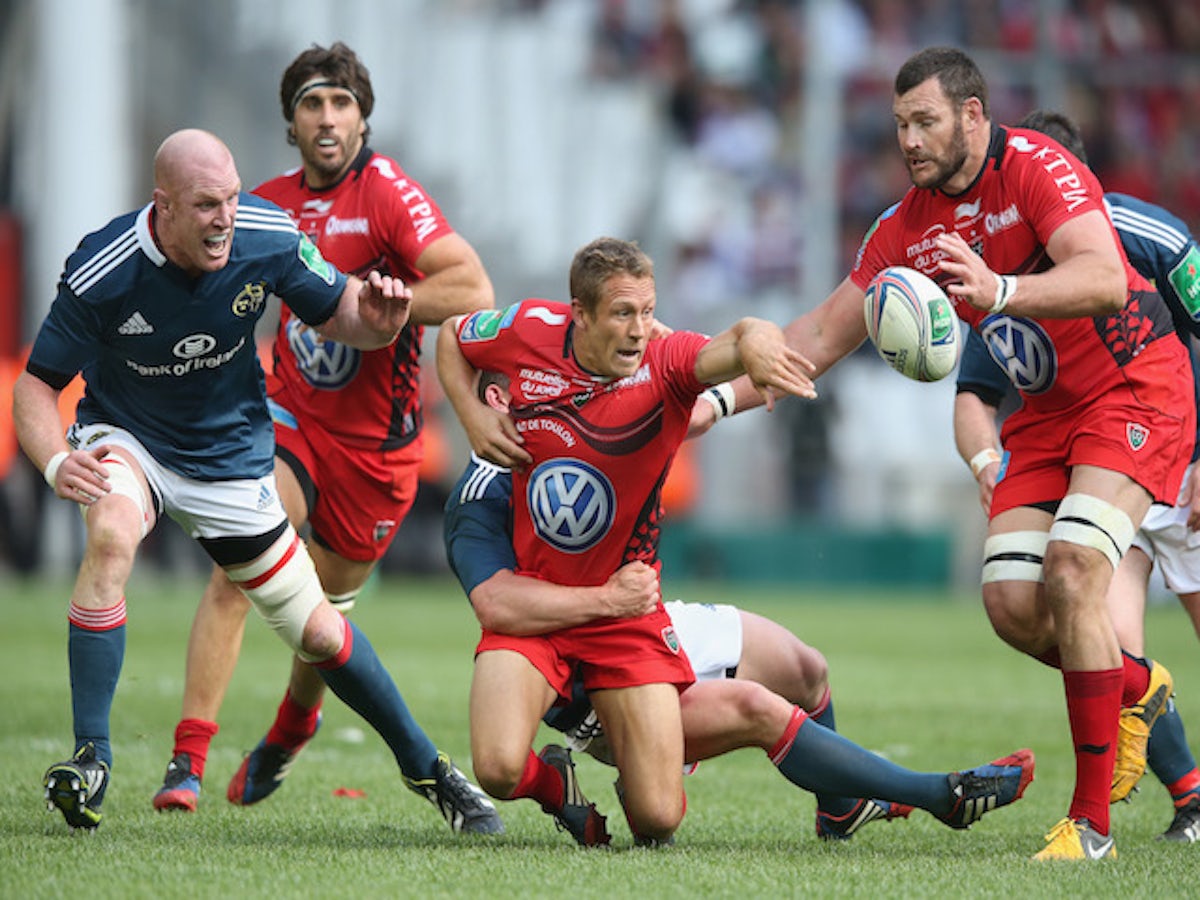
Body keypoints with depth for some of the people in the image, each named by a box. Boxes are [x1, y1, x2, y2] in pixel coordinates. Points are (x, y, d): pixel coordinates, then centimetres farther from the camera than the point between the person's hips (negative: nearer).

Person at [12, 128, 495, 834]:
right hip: (128, 441, -2)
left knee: (317, 630, 5)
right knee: (111, 536, -36)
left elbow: (335, 310, -3)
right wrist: (55, 460, -37)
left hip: (231, 457, 2)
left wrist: (372, 316, -27)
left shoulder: (268, 239, -19)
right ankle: (91, 762, -30)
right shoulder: (101, 272, -26)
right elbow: (37, 385, -17)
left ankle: (420, 763, 30)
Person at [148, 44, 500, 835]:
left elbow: (473, 290, -26)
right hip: (291, 414, 3)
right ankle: (187, 760, -17)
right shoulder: (273, 201, 2)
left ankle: (287, 735, 42)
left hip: (377, 440, -3)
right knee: (235, 569, -19)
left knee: (327, 609, 12)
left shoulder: (388, 193, -15)